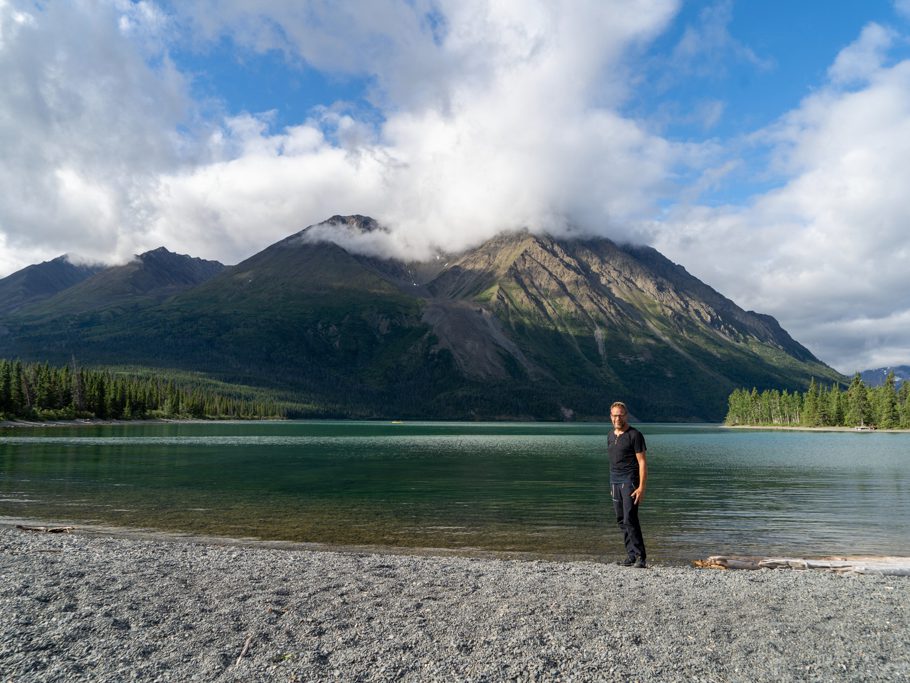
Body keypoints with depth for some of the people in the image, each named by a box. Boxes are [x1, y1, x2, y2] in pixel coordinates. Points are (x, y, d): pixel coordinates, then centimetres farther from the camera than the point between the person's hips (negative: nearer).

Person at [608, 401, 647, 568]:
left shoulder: (634, 435, -8)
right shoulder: (610, 435, 14)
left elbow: (642, 462, -10)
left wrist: (641, 487, -17)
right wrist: (612, 484, 17)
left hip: (630, 481, -7)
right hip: (614, 482, 7)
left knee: (630, 519, -13)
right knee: (621, 520, 7)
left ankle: (640, 557, -7)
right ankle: (631, 556, 14)